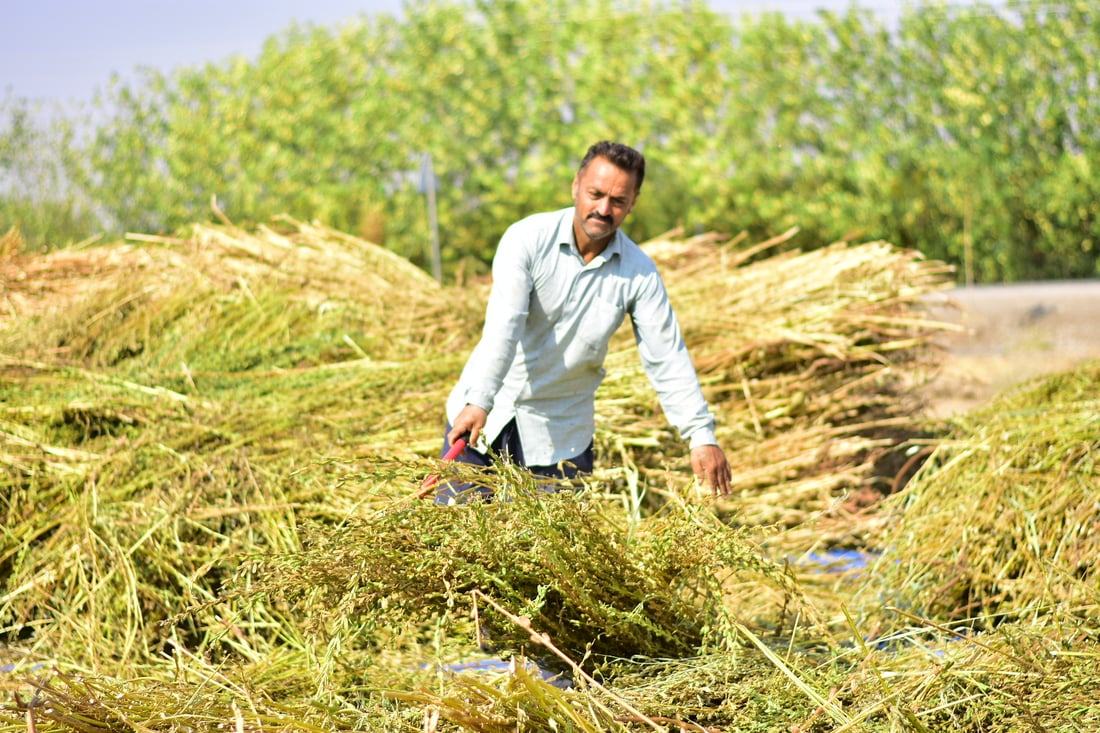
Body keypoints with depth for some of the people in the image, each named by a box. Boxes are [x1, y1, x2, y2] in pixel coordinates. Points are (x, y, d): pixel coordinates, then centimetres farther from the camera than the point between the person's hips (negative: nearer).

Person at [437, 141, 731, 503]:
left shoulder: (640, 275, -7)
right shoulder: (529, 238, -15)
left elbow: (667, 358, -6)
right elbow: (503, 326, -27)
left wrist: (701, 435, -15)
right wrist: (478, 403, -39)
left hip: (559, 431, 1)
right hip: (486, 411, -1)